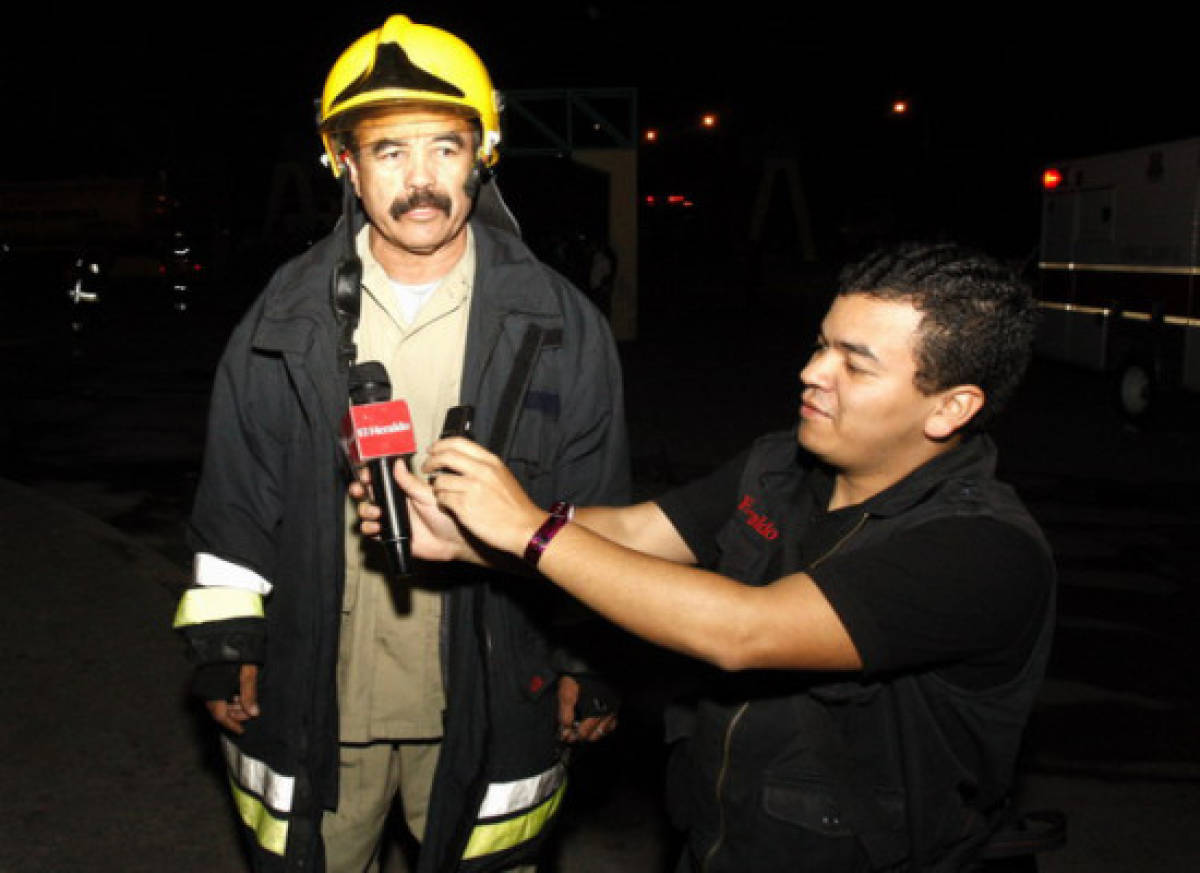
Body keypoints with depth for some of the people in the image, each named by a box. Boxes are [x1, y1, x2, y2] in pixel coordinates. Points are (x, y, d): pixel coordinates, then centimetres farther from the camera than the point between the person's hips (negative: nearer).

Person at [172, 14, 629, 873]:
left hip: (490, 706, -1)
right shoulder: (286, 320, -2)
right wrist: (226, 642, 5)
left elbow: (596, 519, 1)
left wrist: (588, 658, 1)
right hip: (312, 702, 2)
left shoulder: (560, 326, -5)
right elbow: (235, 502, 5)